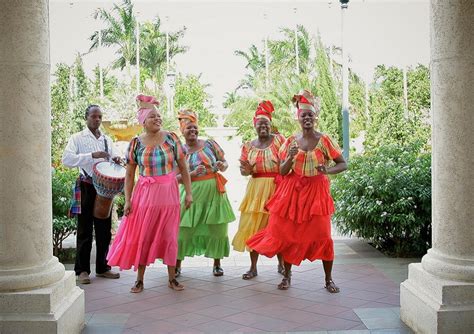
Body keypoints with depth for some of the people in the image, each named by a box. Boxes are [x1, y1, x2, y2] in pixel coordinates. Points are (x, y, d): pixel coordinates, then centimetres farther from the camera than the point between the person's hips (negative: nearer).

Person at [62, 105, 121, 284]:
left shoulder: (107, 140, 16)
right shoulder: (77, 138, 0)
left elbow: (112, 160, 21)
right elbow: (67, 159, -14)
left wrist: (115, 161, -4)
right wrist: (92, 155, -23)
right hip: (86, 187, -5)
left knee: (104, 229, 10)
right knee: (85, 230, 1)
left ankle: (102, 267, 20)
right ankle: (82, 270, 8)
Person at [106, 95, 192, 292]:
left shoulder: (171, 138, 0)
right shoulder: (136, 143, 1)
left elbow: (183, 168, 3)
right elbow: (129, 175, 4)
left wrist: (188, 192, -2)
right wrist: (128, 200, -3)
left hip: (169, 194, 0)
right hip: (145, 194, 0)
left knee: (169, 236, 5)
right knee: (142, 237, 4)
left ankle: (172, 278, 18)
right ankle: (139, 280, 17)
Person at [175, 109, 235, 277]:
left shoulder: (210, 144, 5)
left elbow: (224, 162, 11)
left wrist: (222, 166, -12)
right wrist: (193, 173, -18)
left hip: (214, 191, 1)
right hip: (192, 193, -1)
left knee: (217, 228, 4)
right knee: (184, 229, -3)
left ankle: (217, 263, 18)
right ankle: (177, 264, 10)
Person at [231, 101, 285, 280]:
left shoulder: (279, 139, 1)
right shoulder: (248, 146, 9)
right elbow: (243, 170, 10)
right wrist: (246, 170, -13)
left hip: (277, 188, -2)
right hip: (256, 189, 2)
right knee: (253, 226, 0)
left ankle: (281, 263, 20)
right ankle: (253, 267, 8)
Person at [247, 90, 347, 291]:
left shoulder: (324, 140, -2)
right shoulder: (291, 141, 4)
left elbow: (343, 164, 1)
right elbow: (282, 172, 4)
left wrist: (328, 170, -19)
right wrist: (290, 157, -16)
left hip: (316, 191, -2)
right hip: (293, 191, 2)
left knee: (322, 235, -5)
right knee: (287, 233, 3)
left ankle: (328, 279, 9)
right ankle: (287, 275, 19)